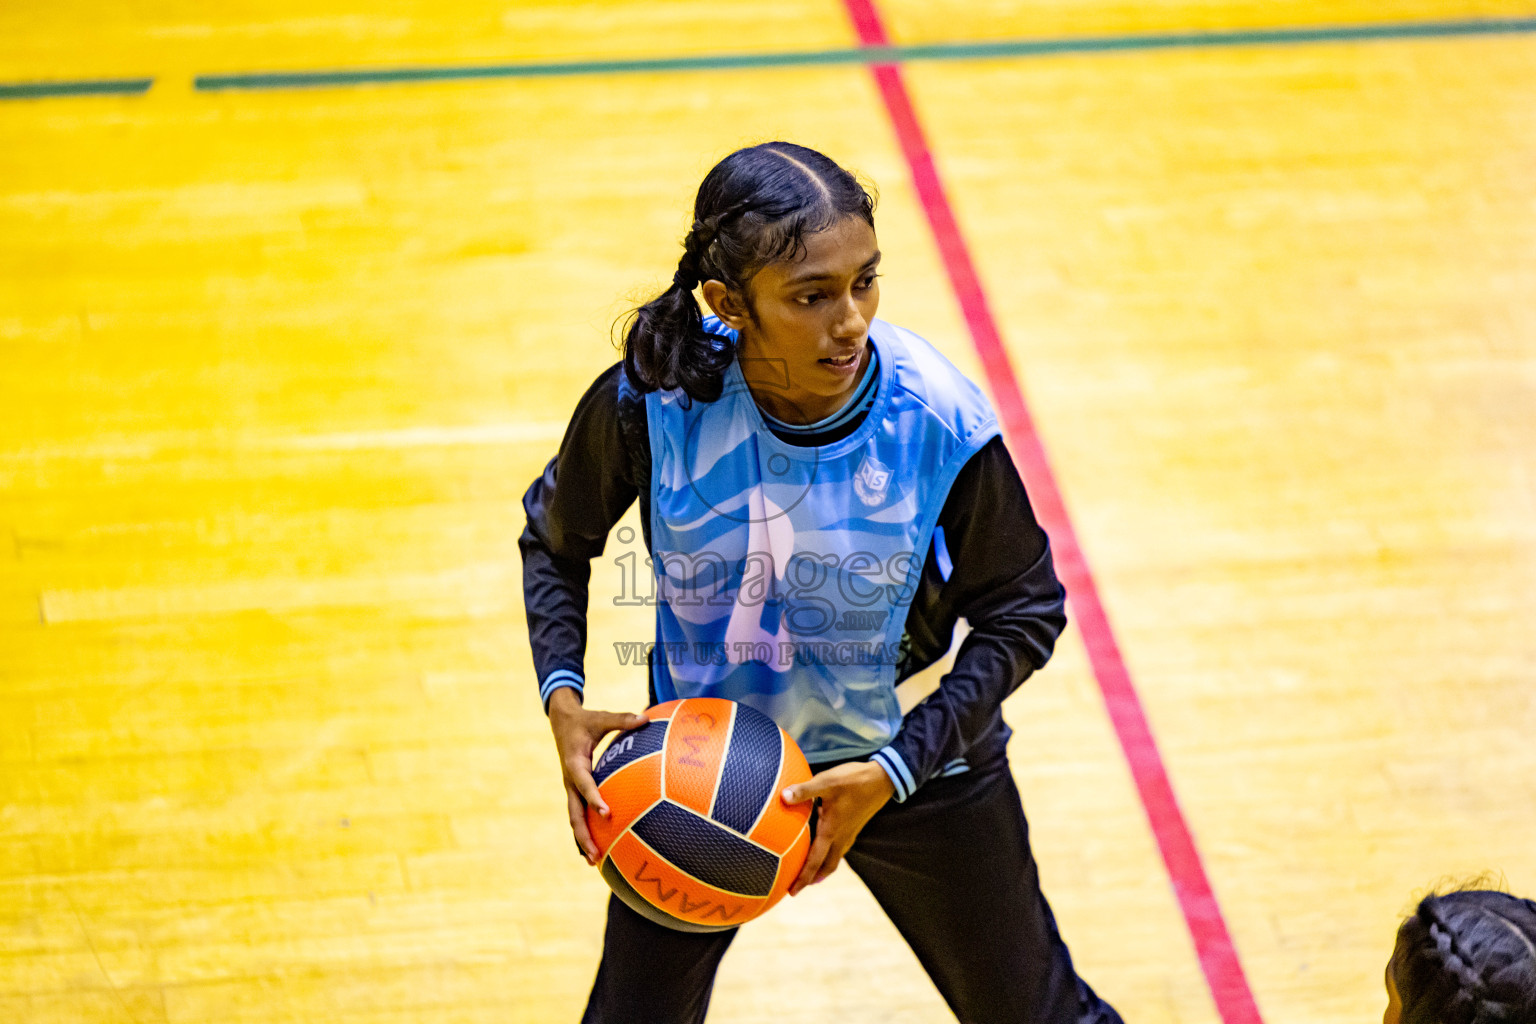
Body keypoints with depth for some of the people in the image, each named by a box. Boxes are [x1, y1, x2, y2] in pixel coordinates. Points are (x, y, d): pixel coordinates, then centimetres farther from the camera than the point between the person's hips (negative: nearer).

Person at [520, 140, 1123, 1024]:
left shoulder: (941, 424, -27)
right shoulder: (651, 402, -25)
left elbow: (1025, 612, -12)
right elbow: (555, 539, -3)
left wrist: (893, 773, -20)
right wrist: (562, 697, -19)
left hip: (910, 760, 0)